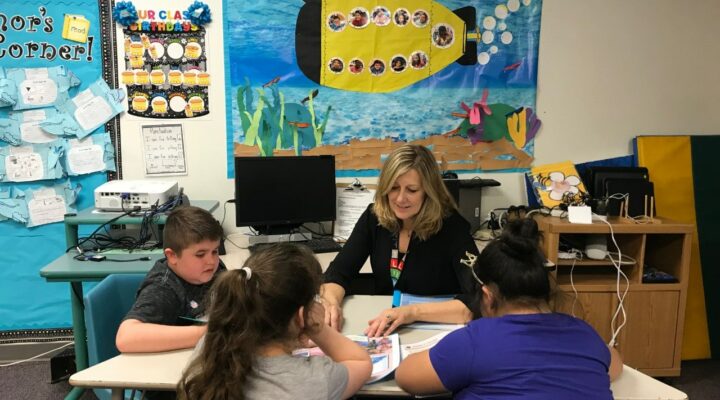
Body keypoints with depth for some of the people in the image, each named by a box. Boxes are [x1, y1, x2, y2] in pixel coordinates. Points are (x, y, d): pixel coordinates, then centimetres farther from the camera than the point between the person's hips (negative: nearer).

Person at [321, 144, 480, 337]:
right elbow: (339, 272, -4)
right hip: (385, 331, 2)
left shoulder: (452, 227, -16)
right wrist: (332, 303, -26)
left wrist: (413, 312, -35)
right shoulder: (373, 217, -4)